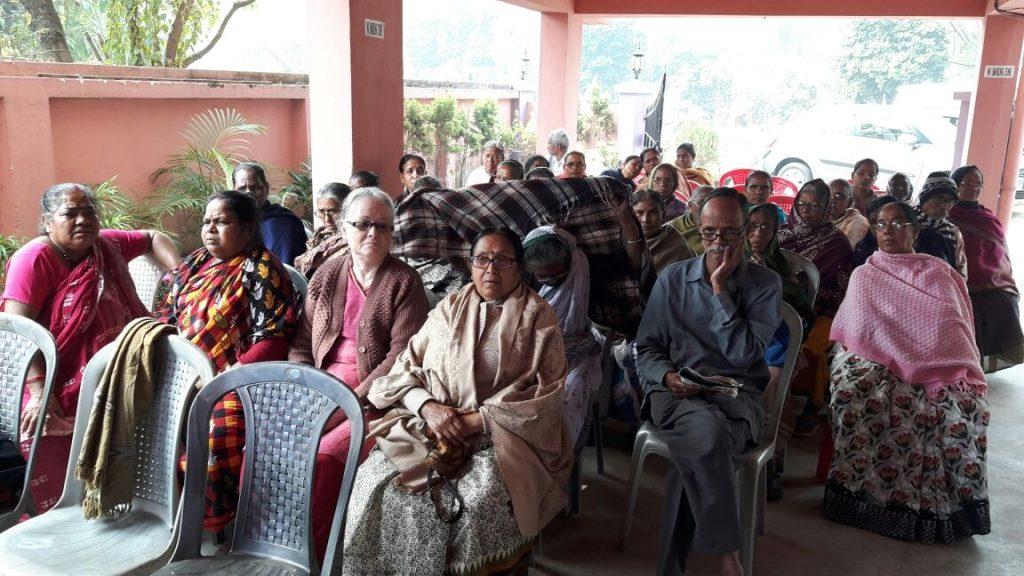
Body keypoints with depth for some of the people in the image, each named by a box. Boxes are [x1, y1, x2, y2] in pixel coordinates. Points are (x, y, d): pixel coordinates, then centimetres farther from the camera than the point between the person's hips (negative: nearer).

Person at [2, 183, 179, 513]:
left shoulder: (107, 245, 8)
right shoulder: (34, 259, -11)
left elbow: (152, 238, 25)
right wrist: (38, 390, -27)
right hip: (60, 398, -6)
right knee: (62, 502, -3)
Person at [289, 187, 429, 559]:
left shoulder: (404, 281, -1)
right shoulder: (326, 276, 14)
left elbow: (402, 354, -10)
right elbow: (301, 344, 14)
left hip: (373, 399, -5)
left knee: (322, 458, -29)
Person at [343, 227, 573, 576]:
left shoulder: (538, 317, 2)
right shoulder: (449, 309, 12)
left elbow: (548, 392, -6)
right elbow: (405, 367, 9)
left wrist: (477, 419, -14)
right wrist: (428, 407, -13)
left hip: (505, 431, -3)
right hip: (432, 424, 3)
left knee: (481, 498, -33)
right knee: (377, 481, -22)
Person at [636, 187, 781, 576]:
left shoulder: (765, 284, 4)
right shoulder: (672, 278, 10)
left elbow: (743, 355, -9)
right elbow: (646, 348, 12)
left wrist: (720, 289, -10)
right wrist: (667, 375, -11)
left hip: (736, 394, -1)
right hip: (674, 391, 1)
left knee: (697, 446, -36)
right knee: (706, 429, -37)